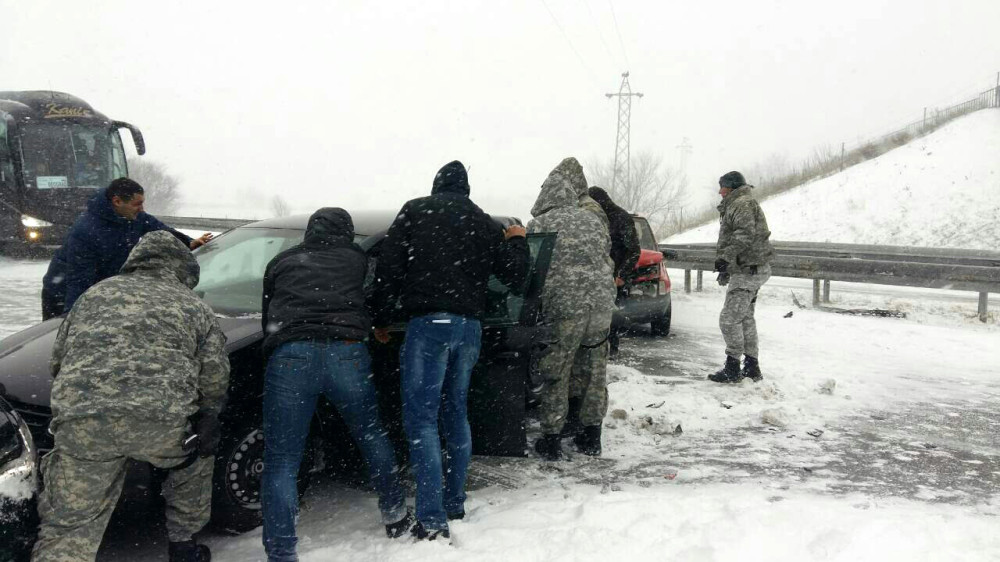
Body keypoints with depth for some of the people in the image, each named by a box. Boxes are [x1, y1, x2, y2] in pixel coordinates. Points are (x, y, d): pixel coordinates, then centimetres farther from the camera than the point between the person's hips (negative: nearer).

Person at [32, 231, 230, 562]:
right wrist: (207, 419, 21)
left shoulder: (98, 292, 29)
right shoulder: (195, 307, 23)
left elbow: (58, 360, 28)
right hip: (161, 419, -1)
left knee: (67, 525, 8)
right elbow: (215, 374, 9)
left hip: (79, 418, 1)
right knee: (195, 461, 31)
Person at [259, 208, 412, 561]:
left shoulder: (281, 262, 26)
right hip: (347, 353, 1)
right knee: (372, 436, 23)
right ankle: (395, 517, 34)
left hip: (290, 356, -1)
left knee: (281, 461, 3)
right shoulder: (357, 259, 24)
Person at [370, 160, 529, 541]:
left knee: (421, 419, -5)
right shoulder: (484, 223, 16)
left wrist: (381, 320, 8)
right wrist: (517, 240, 33)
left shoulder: (414, 211, 5)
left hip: (429, 324, -5)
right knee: (456, 414, 17)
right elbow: (515, 277, 15)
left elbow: (389, 269, -2)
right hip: (470, 325, 5)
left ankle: (432, 520, -12)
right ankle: (455, 504, 22)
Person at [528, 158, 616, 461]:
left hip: (563, 303, -4)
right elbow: (608, 261, 20)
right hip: (601, 300, 4)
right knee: (594, 370, 14)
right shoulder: (592, 218, 17)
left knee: (556, 372, 5)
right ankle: (591, 436, 21)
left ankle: (552, 439, 9)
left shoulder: (538, 225, 4)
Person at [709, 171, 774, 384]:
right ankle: (751, 366, 20)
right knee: (745, 318, 15)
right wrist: (727, 270, 30)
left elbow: (746, 233, -27)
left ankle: (732, 368, -5)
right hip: (750, 269, 11)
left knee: (729, 319, -10)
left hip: (748, 270, -11)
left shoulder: (742, 203, -12)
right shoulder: (735, 205, 23)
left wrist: (726, 257, -31)